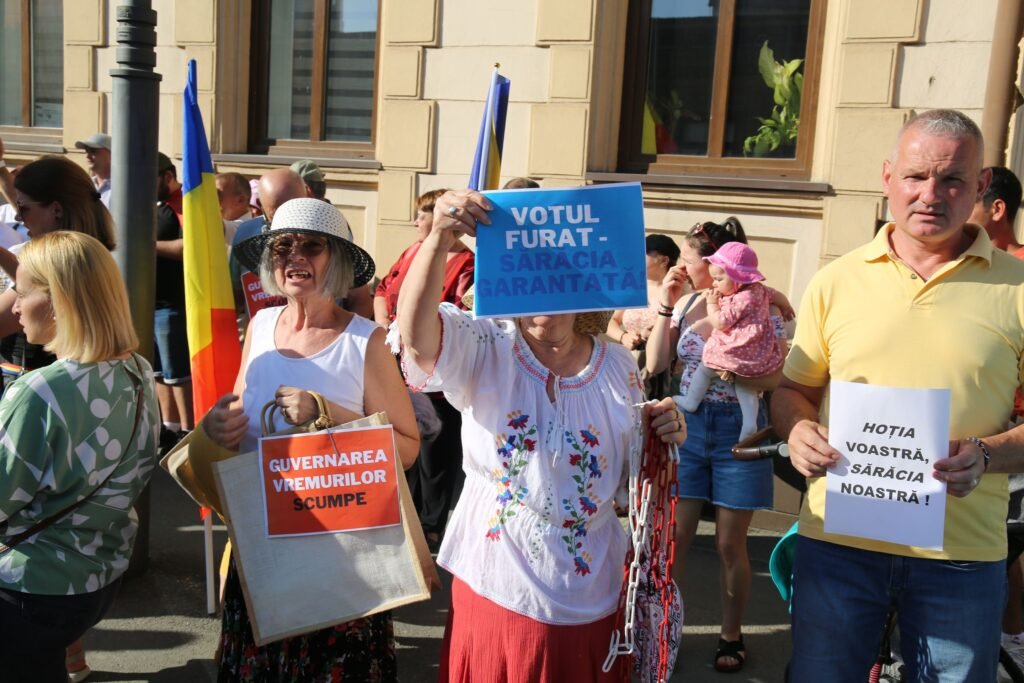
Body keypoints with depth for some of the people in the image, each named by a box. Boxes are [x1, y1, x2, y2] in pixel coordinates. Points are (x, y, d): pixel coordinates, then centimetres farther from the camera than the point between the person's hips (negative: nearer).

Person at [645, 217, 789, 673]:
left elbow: (774, 379, -11)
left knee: (729, 544, 7)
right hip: (688, 425, 4)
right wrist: (666, 305, -4)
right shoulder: (688, 303, 4)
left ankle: (731, 635, 26)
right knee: (673, 534, 5)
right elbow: (655, 364, 1)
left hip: (737, 429, -4)